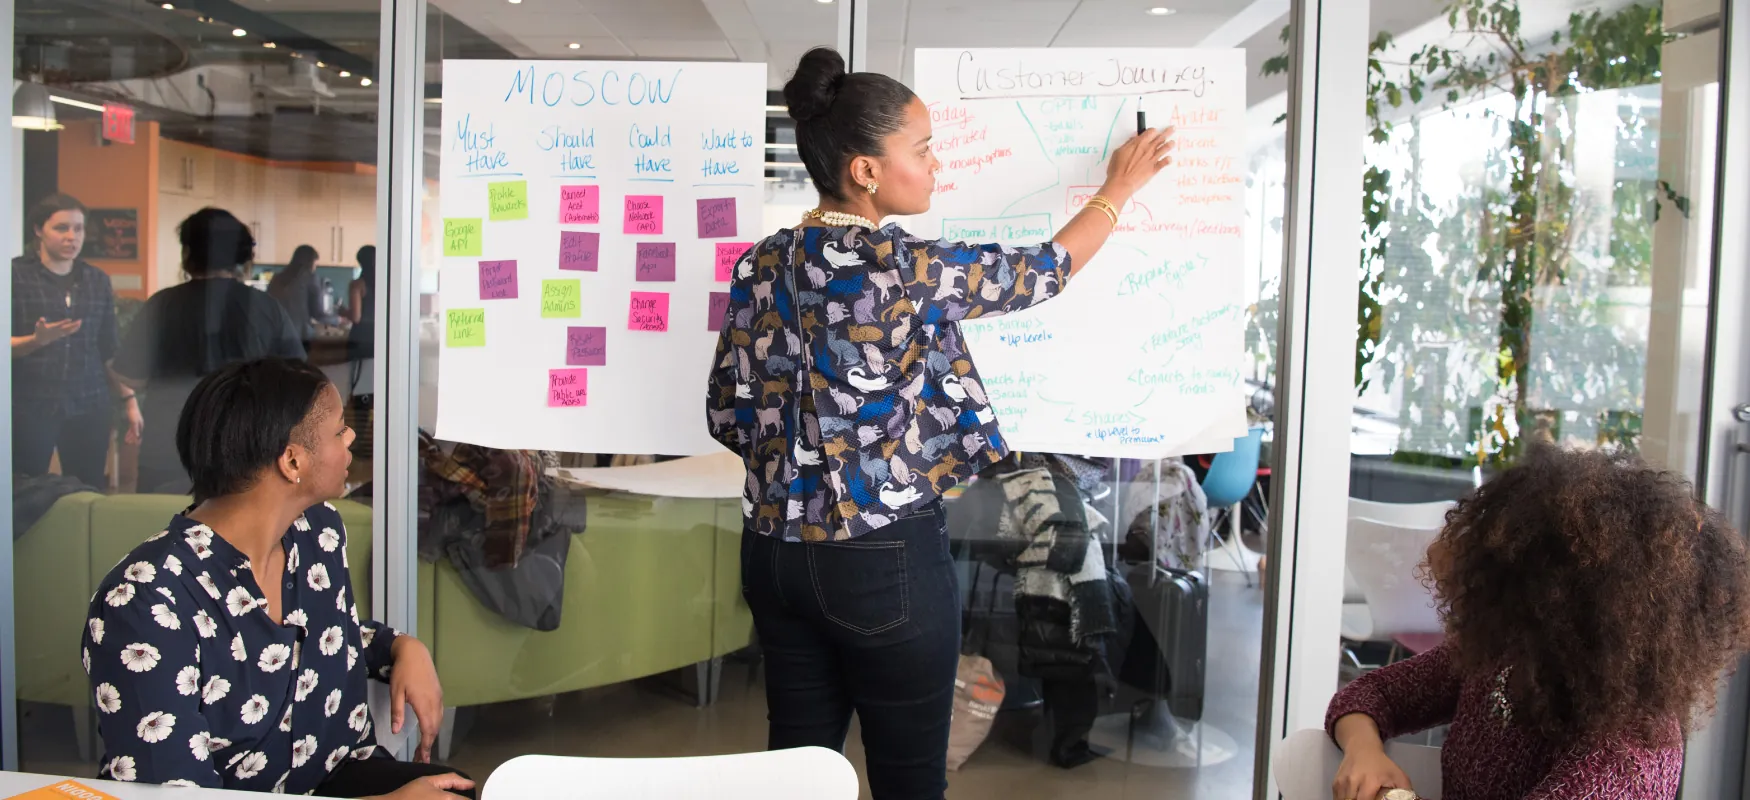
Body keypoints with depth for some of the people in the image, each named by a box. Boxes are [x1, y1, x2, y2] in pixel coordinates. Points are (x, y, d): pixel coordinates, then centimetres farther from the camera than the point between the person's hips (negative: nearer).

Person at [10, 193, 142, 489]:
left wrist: (128, 399, 7)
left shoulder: (98, 280, 10)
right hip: (29, 408, -3)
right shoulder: (15, 274, -1)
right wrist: (37, 340, -22)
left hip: (89, 407, 3)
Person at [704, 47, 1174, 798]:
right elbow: (1043, 271, -1)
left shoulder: (761, 265, 1)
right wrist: (1119, 189, 15)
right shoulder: (906, 268, -17)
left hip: (777, 553, 7)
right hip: (885, 560, -6)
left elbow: (727, 415, 6)